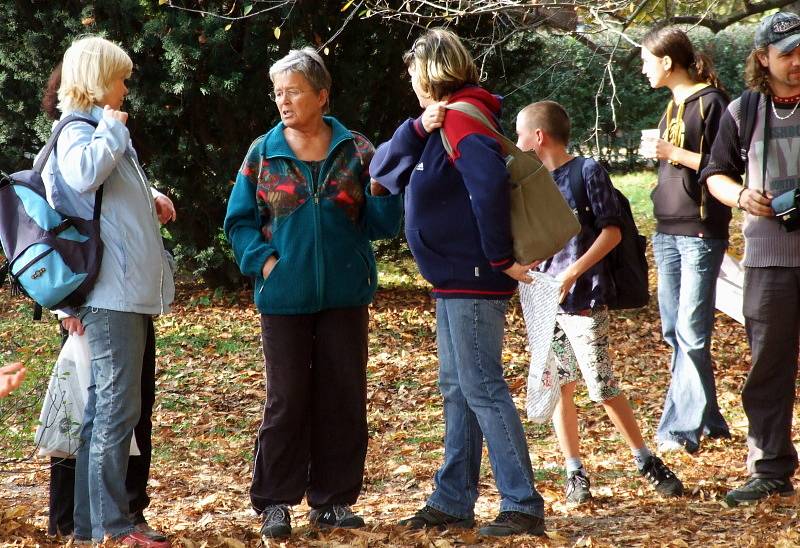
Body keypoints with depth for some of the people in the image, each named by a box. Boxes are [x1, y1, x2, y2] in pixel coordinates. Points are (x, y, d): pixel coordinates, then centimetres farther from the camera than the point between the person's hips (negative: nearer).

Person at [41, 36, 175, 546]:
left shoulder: (103, 132, 20)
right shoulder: (78, 133, -10)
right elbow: (84, 174, -34)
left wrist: (151, 199, 15)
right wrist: (112, 128, -18)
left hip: (130, 293, 10)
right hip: (111, 293, -10)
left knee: (105, 409, 11)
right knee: (118, 408, -9)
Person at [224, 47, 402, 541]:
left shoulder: (355, 150, 2)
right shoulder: (263, 154, 2)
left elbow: (381, 224, 3)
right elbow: (239, 220, 5)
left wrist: (380, 190, -16)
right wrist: (262, 258, -10)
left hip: (346, 295, 1)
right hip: (285, 297, -1)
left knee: (343, 398, 5)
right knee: (287, 401, 2)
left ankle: (333, 500, 16)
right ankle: (276, 503, 10)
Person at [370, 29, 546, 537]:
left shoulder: (461, 116, -15)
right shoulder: (440, 122, 16)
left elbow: (490, 182, -30)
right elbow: (383, 169, 12)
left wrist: (499, 257, -24)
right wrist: (418, 128, -4)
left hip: (472, 280, -10)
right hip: (456, 279, 10)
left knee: (483, 389, -9)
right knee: (457, 389, 13)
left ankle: (523, 506, -7)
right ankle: (453, 501, 20)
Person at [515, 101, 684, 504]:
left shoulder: (587, 171, -6)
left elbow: (612, 232, -10)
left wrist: (572, 273, -17)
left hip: (583, 299, -6)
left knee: (602, 387, -7)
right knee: (559, 387, 4)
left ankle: (647, 462, 6)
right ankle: (575, 472, 11)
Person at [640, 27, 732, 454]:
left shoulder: (711, 102, -9)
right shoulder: (672, 106, 17)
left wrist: (676, 154, -15)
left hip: (701, 232, -9)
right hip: (668, 231, 9)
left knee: (691, 332, -8)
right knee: (674, 331, 9)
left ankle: (681, 429, -8)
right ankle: (707, 419, 16)